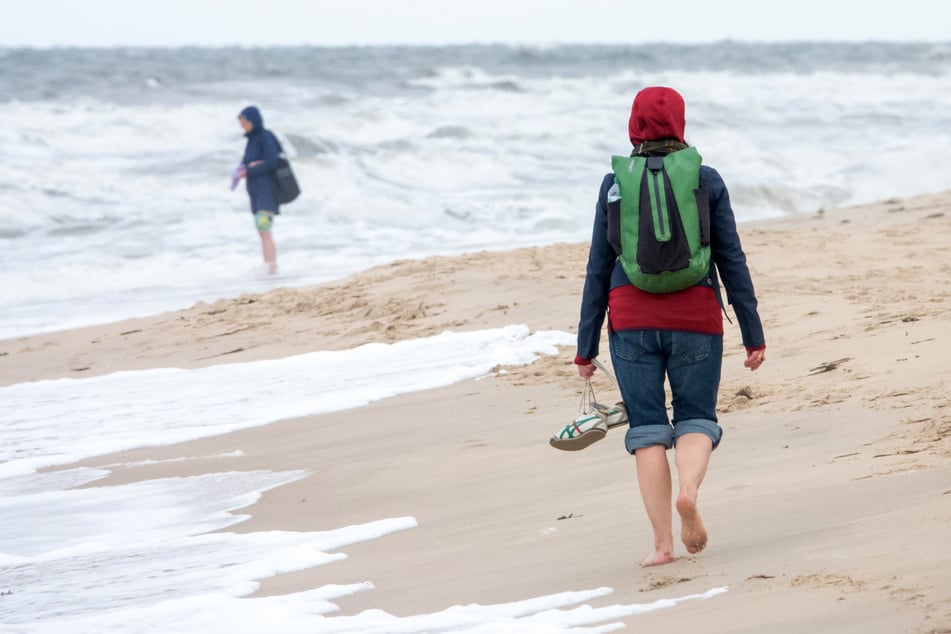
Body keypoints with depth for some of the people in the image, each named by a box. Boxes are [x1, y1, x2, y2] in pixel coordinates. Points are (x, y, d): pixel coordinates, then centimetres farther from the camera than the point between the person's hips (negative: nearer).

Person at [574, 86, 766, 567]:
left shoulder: (615, 183, 3)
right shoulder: (705, 181, 1)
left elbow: (599, 267, 4)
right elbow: (732, 261, 2)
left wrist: (586, 346, 9)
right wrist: (753, 334, 7)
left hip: (632, 317, 0)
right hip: (695, 318, 0)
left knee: (647, 427, 6)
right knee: (696, 417, 11)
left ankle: (662, 542, -2)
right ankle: (689, 488, -21)